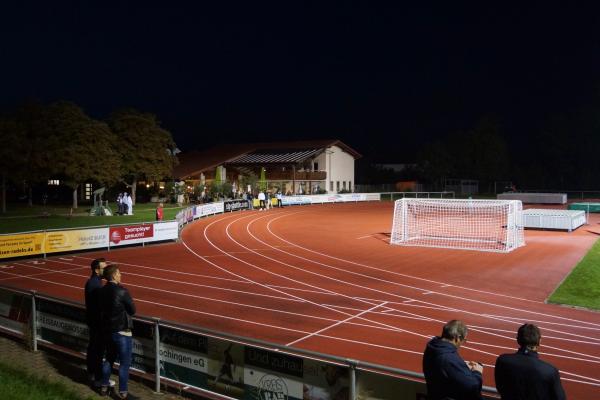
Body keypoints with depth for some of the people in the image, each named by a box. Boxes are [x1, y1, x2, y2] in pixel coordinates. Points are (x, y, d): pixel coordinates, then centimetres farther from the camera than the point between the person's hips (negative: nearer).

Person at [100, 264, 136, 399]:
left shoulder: (103, 290, 0)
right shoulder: (122, 291, -21)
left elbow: (103, 308, 9)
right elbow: (133, 311, -12)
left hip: (107, 330, 7)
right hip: (121, 332, -7)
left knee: (109, 359, 23)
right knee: (124, 363, 5)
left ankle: (104, 387, 33)